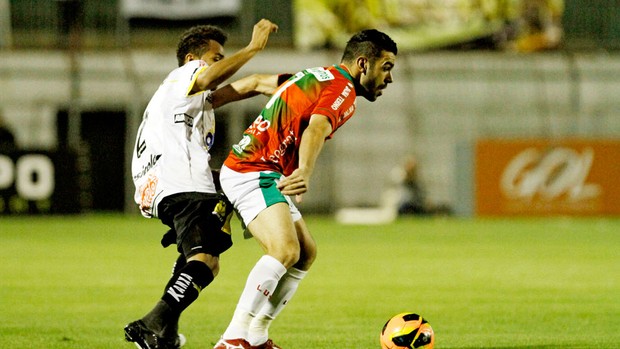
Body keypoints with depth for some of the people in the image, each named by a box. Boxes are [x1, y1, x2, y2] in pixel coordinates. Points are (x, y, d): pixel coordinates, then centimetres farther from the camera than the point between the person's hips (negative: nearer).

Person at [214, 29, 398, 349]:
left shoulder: (318, 76, 20)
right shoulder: (342, 89, -12)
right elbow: (315, 129, -31)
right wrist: (305, 173, -48)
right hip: (254, 173, -11)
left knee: (306, 253, 14)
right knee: (286, 250, -26)